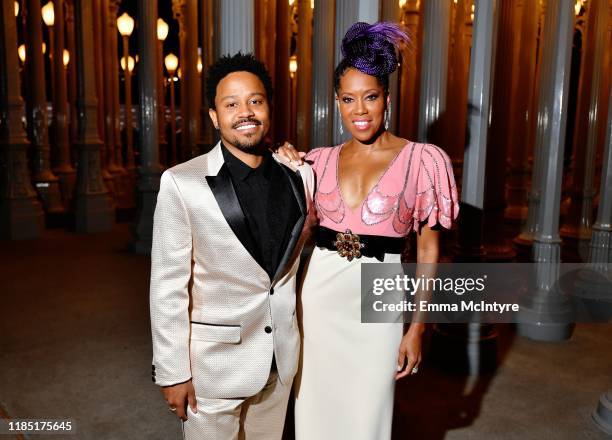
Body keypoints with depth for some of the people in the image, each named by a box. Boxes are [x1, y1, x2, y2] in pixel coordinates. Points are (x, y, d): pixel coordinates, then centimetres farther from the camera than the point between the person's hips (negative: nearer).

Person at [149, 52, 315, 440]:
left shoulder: (299, 175, -3)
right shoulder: (181, 182, -15)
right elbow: (168, 286, -12)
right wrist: (173, 372, -10)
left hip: (283, 357, 4)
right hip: (215, 361, -4)